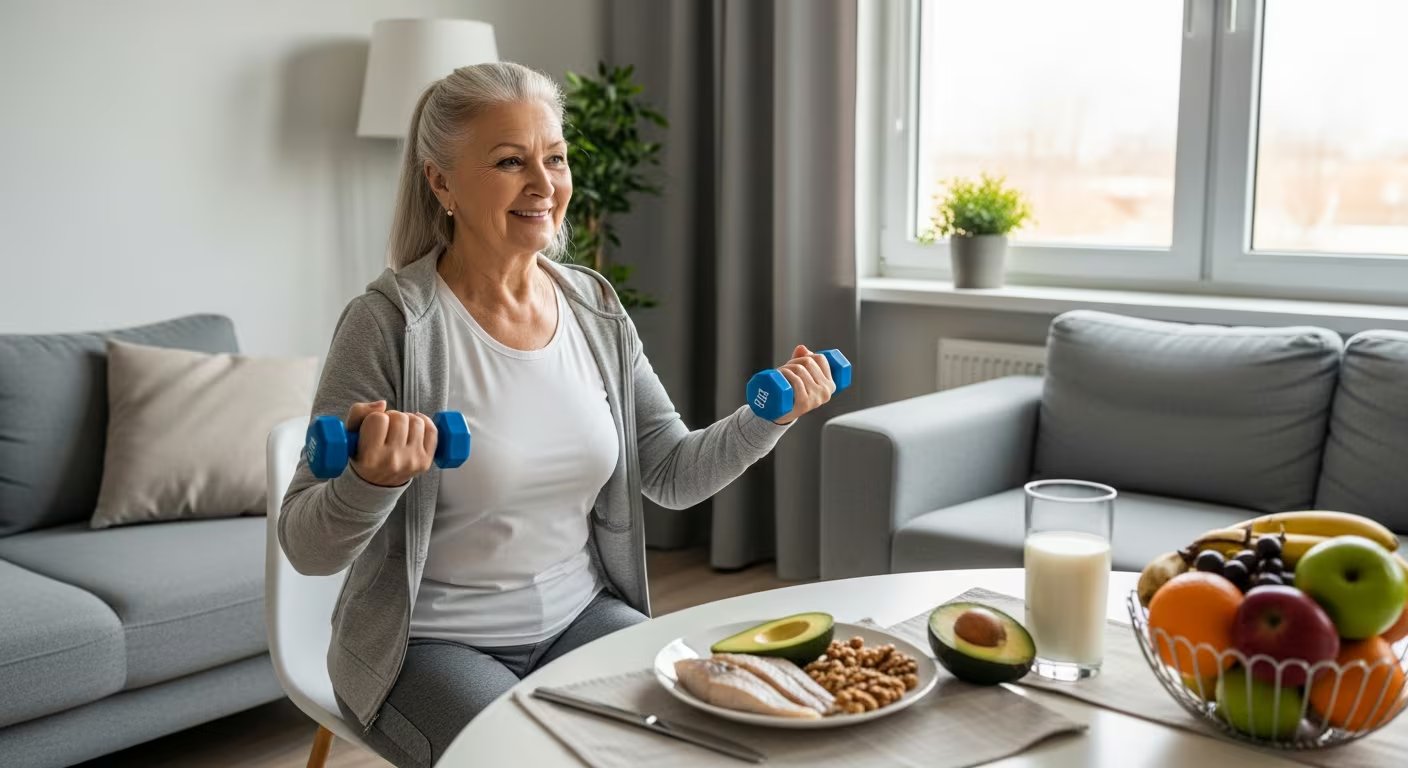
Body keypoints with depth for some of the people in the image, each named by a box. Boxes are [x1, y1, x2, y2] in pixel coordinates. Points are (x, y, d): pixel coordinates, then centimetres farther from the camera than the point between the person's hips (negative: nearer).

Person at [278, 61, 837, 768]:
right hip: (430, 647, -4)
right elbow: (307, 546, -16)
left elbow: (670, 475, 6)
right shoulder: (391, 323, -16)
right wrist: (373, 480, -36)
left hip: (582, 616, 5)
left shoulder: (594, 307, 1)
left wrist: (767, 416, -9)